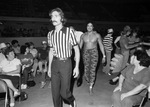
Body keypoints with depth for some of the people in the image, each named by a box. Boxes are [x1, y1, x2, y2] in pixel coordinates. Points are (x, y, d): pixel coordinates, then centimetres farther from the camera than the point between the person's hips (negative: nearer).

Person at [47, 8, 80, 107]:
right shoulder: (50, 34, 6)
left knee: (64, 92, 1)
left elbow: (77, 50, -6)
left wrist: (77, 66, -10)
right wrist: (49, 67, 16)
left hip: (66, 63, -4)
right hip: (55, 63, 5)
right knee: (55, 91, 10)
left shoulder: (69, 31, -10)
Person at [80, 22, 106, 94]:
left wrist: (104, 55, 1)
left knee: (92, 70, -7)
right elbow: (80, 46, 11)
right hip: (85, 53, 2)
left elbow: (101, 45, 3)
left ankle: (91, 87, 6)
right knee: (86, 70, 1)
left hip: (94, 53, -2)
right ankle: (89, 82, 27)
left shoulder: (97, 35, -1)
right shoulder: (83, 35, 5)